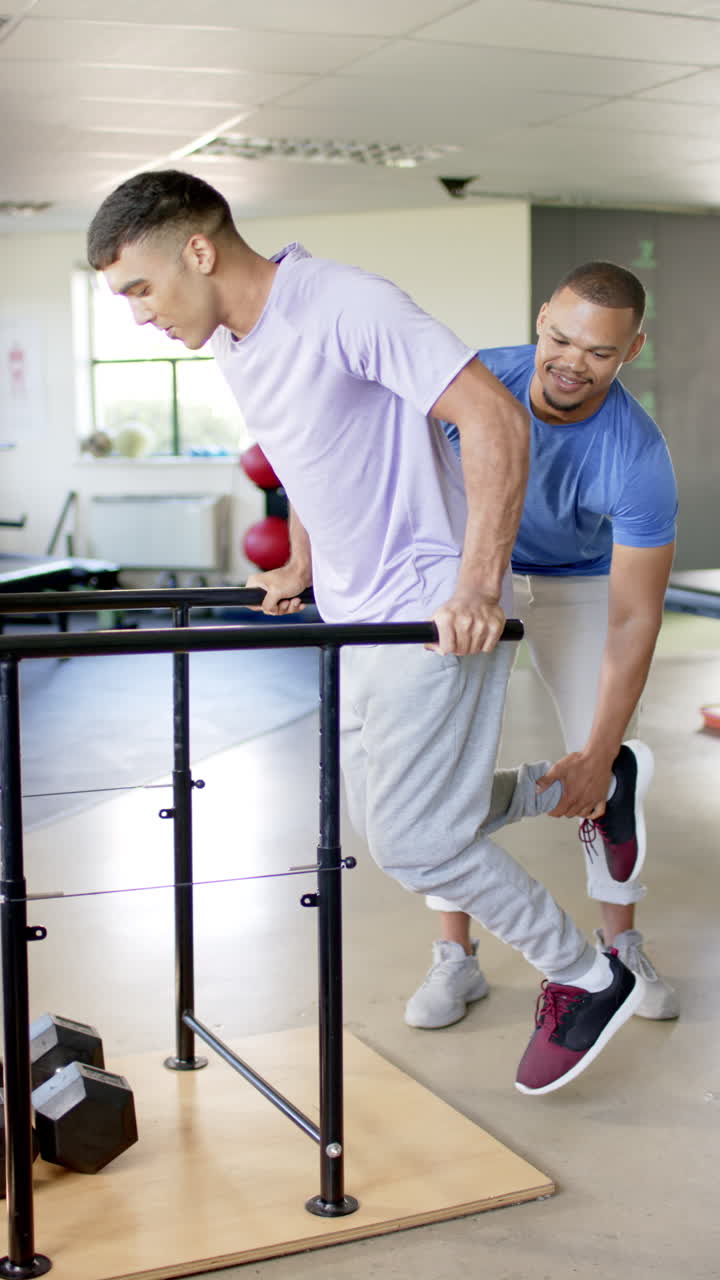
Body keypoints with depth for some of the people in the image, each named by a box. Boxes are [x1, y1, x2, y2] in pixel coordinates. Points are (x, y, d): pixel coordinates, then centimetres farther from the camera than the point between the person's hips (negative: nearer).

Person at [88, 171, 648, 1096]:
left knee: (410, 839, -8)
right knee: (390, 823, 15)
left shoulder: (349, 308, -21)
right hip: (358, 612, 9)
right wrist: (301, 568, 30)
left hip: (435, 610, -9)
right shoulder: (232, 344, 7)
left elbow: (497, 421, -25)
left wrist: (478, 586, -29)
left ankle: (587, 980, 13)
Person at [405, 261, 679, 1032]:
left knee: (610, 770, -4)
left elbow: (633, 619, -29)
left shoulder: (638, 459, -33)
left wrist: (599, 752, -30)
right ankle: (455, 959, 4)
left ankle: (621, 946, 17)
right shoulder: (478, 382, -30)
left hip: (579, 584, -1)